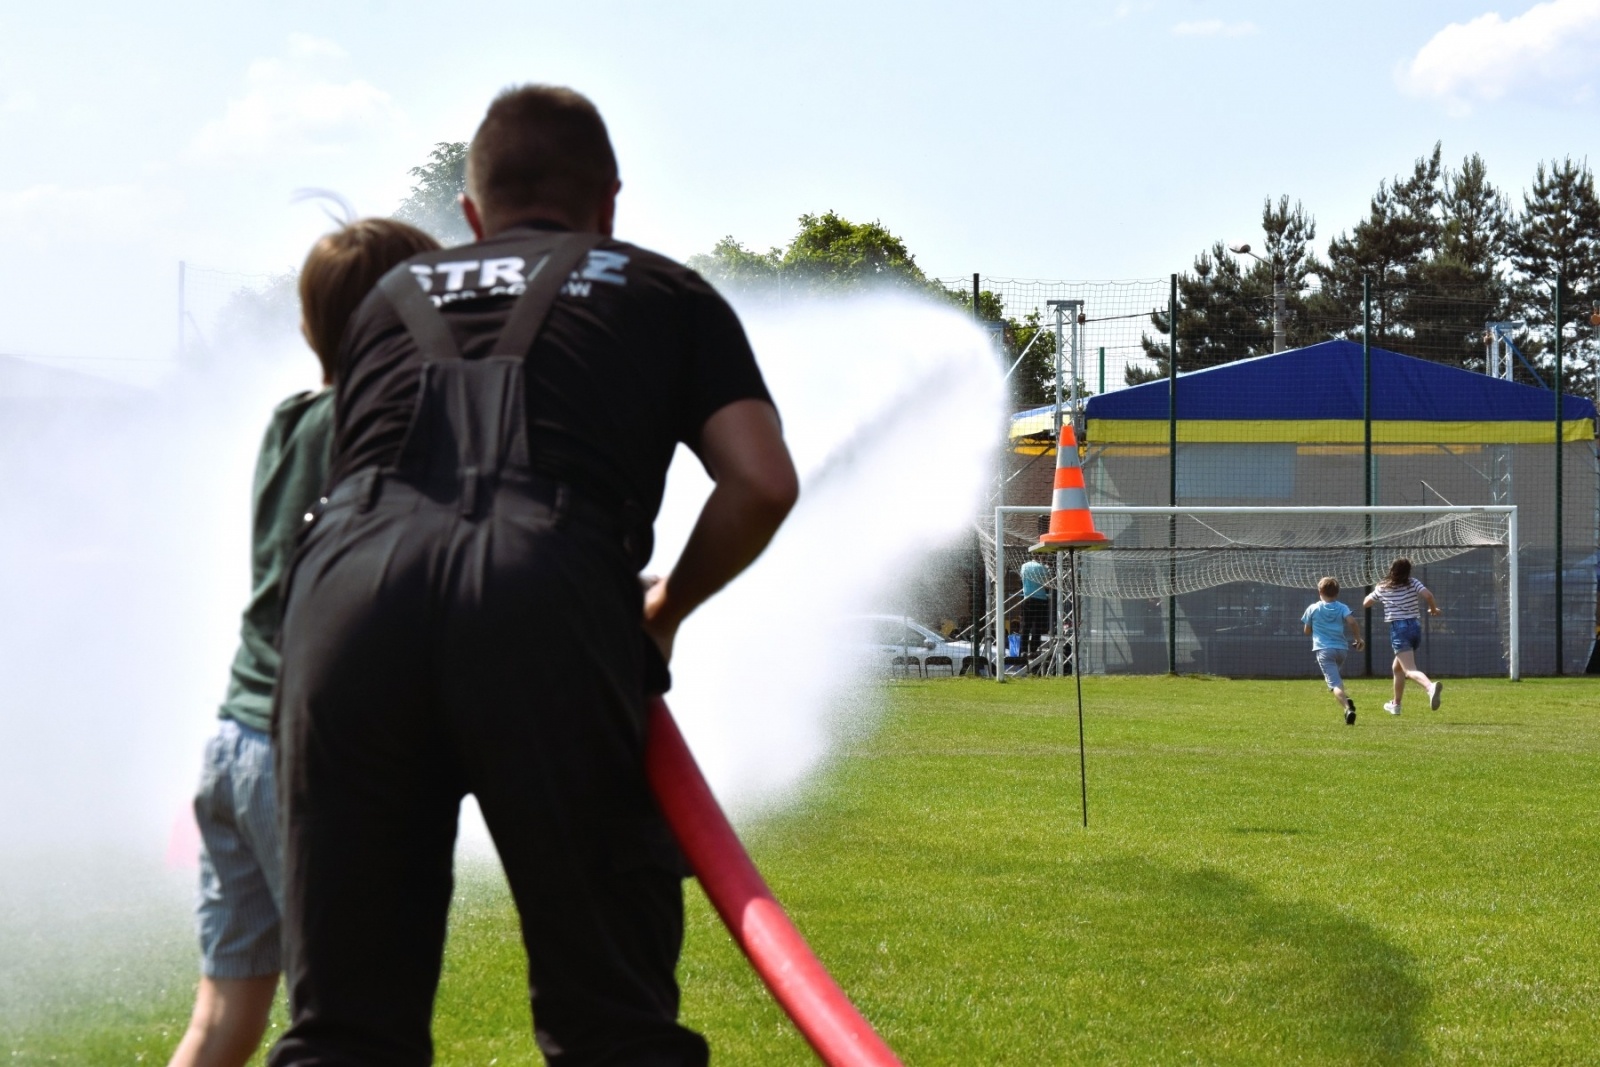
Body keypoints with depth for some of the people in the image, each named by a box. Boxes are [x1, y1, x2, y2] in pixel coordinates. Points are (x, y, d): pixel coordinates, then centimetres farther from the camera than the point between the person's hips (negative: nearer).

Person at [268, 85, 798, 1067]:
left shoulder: (392, 296, 33)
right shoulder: (666, 293, 26)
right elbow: (762, 481, 13)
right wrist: (669, 607, 29)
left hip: (349, 589, 3)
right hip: (550, 601, -2)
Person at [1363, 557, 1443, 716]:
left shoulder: (1382, 588, 4)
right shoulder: (1413, 584, 2)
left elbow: (1366, 603, 19)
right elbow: (1428, 595, -14)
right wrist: (1434, 609, 5)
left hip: (1398, 628, -4)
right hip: (1415, 627, 4)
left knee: (1410, 670, -20)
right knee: (1397, 667, 26)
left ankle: (1431, 686, -50)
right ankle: (1396, 704, 36)